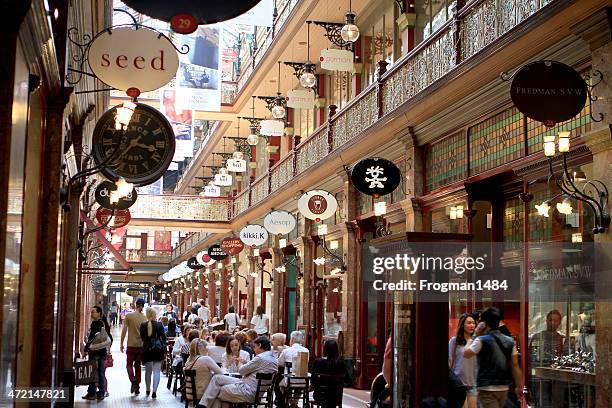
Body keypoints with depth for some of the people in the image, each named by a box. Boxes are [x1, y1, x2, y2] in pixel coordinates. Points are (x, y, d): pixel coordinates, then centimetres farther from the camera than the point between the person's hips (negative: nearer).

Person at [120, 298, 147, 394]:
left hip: (131, 345, -2)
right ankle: (137, 388, 13)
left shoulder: (128, 316, -5)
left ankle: (133, 380, -15)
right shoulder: (144, 318, -1)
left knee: (129, 364, 10)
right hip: (141, 345, 2)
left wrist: (121, 343, 2)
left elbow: (124, 330, -6)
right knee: (138, 366, 11)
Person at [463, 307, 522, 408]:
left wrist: (475, 336, 6)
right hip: (504, 388, 7)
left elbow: (466, 354, 1)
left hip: (487, 389, -7)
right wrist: (519, 386, 10)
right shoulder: (510, 341, 6)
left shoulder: (482, 340, -11)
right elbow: (515, 365, 5)